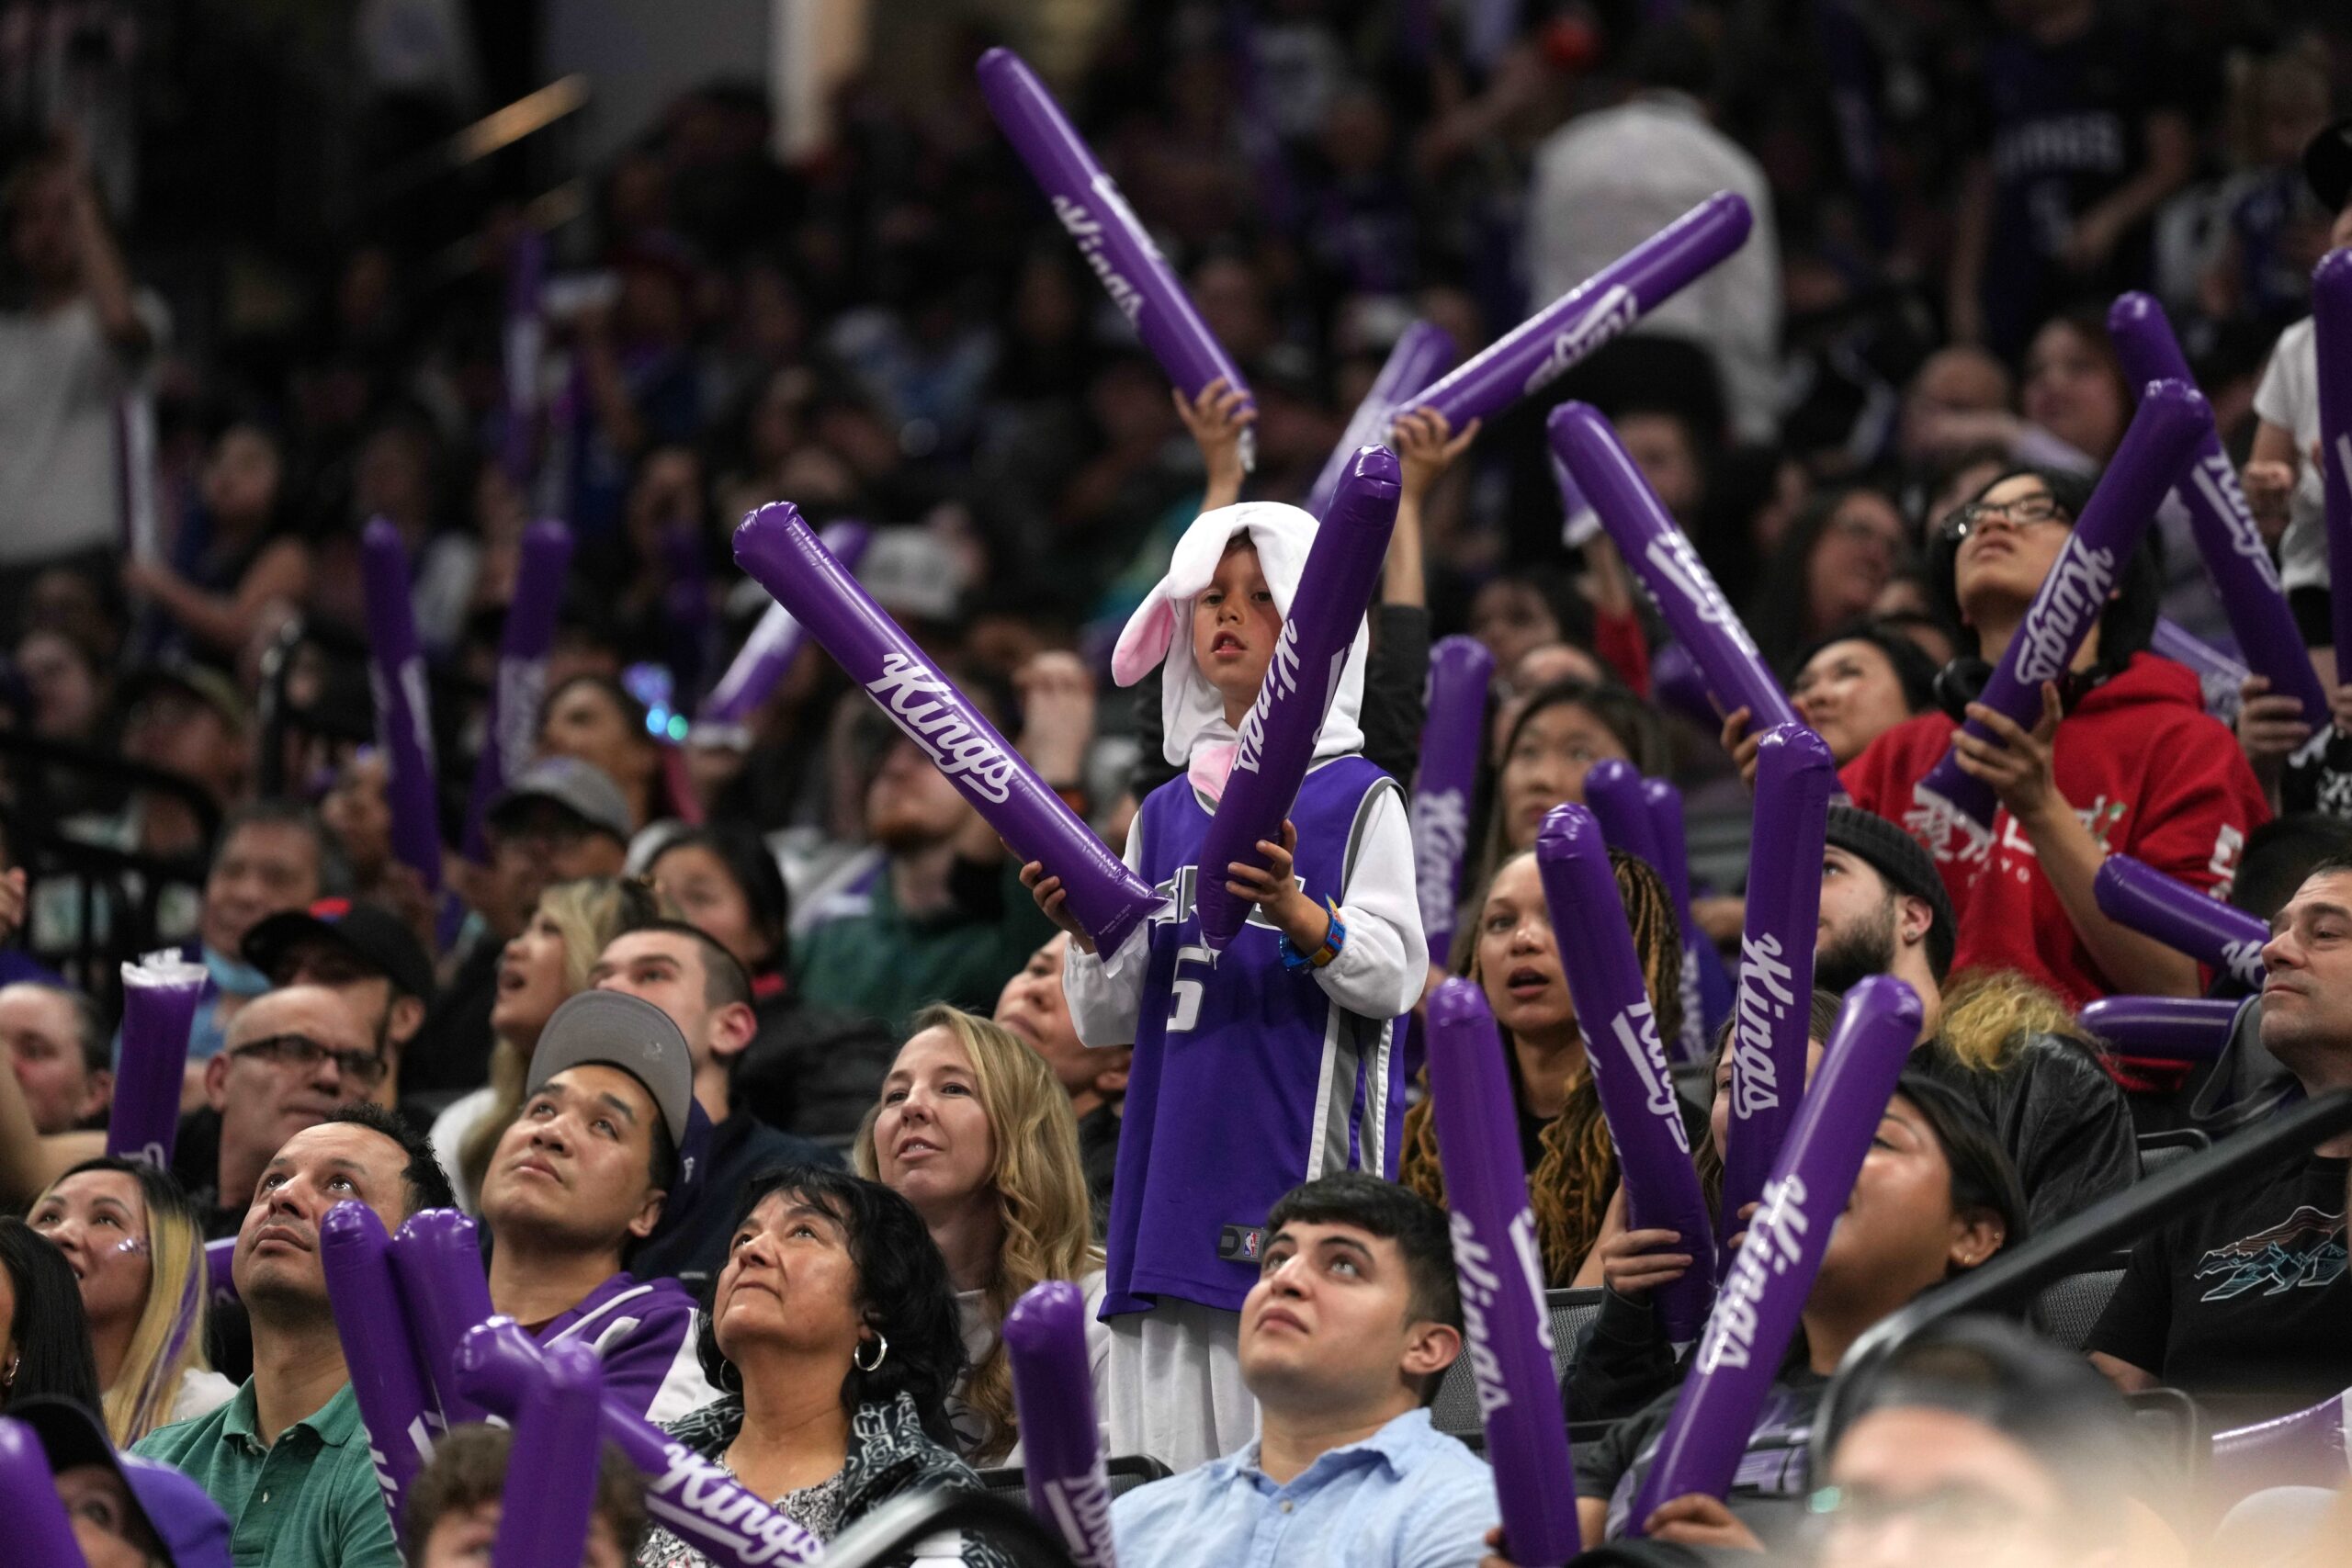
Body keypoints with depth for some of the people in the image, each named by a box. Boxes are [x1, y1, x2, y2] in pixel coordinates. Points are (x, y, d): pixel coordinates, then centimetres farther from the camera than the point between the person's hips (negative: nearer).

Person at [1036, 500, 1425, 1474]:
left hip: (1303, 1167, -5)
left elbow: (1396, 976, -10)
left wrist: (1293, 912, -27)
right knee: (1177, 1461, 1)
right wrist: (1088, 933, -5)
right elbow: (1109, 1020, 14)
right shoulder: (1164, 815, 16)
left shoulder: (1356, 799, 2)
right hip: (1179, 1168, 5)